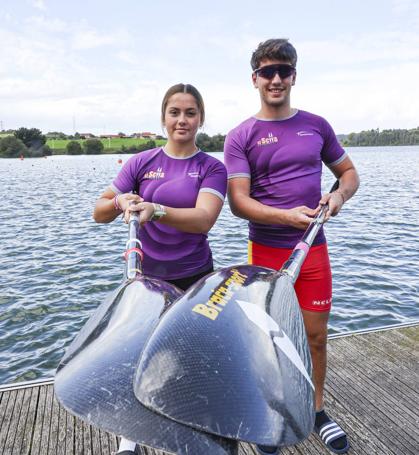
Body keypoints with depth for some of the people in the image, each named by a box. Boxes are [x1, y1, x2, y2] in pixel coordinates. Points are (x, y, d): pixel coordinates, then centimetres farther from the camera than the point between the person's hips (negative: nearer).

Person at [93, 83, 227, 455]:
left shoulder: (212, 167, -5)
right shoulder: (142, 162, 0)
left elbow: (204, 218, -22)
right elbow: (99, 213, -1)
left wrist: (156, 210, -38)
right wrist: (120, 202, -23)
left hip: (194, 277, -1)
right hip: (146, 276, 1)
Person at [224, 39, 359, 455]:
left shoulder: (316, 125, 7)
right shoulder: (240, 137, -3)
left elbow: (349, 172, 15)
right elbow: (238, 202, -12)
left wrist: (339, 194, -7)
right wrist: (286, 216, -28)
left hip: (313, 249, 3)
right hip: (266, 251, -2)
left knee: (316, 334, 11)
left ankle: (316, 410, 35)